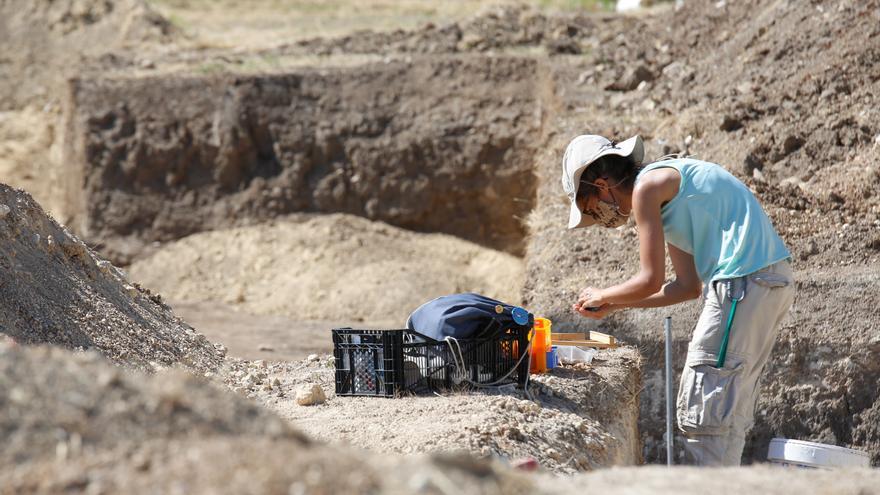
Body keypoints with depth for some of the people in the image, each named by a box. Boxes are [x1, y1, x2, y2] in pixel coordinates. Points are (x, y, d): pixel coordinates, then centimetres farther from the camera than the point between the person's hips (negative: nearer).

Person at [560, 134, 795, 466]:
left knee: (704, 409, -5)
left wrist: (602, 296, 10)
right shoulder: (667, 202, 22)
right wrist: (614, 305, 23)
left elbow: (651, 281, -9)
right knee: (728, 409, 15)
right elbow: (689, 286, 22)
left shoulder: (646, 187, -7)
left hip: (744, 282, -10)